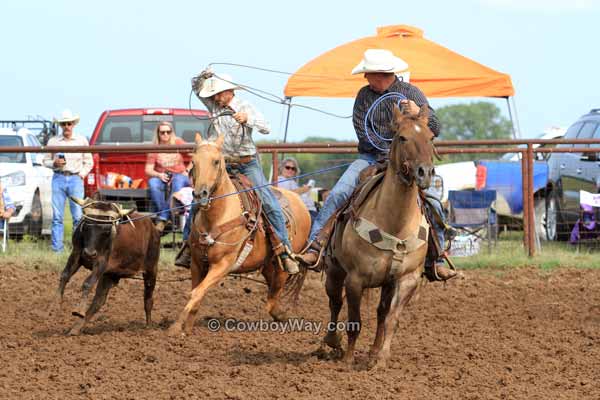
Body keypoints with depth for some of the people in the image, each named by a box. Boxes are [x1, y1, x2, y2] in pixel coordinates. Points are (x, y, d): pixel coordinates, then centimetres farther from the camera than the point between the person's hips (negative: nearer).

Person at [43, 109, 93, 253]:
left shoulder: (82, 140, 9)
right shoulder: (53, 141, 9)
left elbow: (89, 161, 14)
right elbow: (46, 160, 12)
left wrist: (82, 174, -1)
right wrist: (54, 163, -8)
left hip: (75, 179, -1)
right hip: (58, 178, 1)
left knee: (78, 215, -7)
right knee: (57, 216, -2)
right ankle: (57, 247, 1)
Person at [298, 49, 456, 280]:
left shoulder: (411, 93, 0)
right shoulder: (365, 95, 3)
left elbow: (435, 129, -3)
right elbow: (361, 130, -4)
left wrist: (418, 113, -24)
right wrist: (387, 151, -15)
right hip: (372, 157, 1)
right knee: (338, 194, -20)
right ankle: (314, 245, -18)